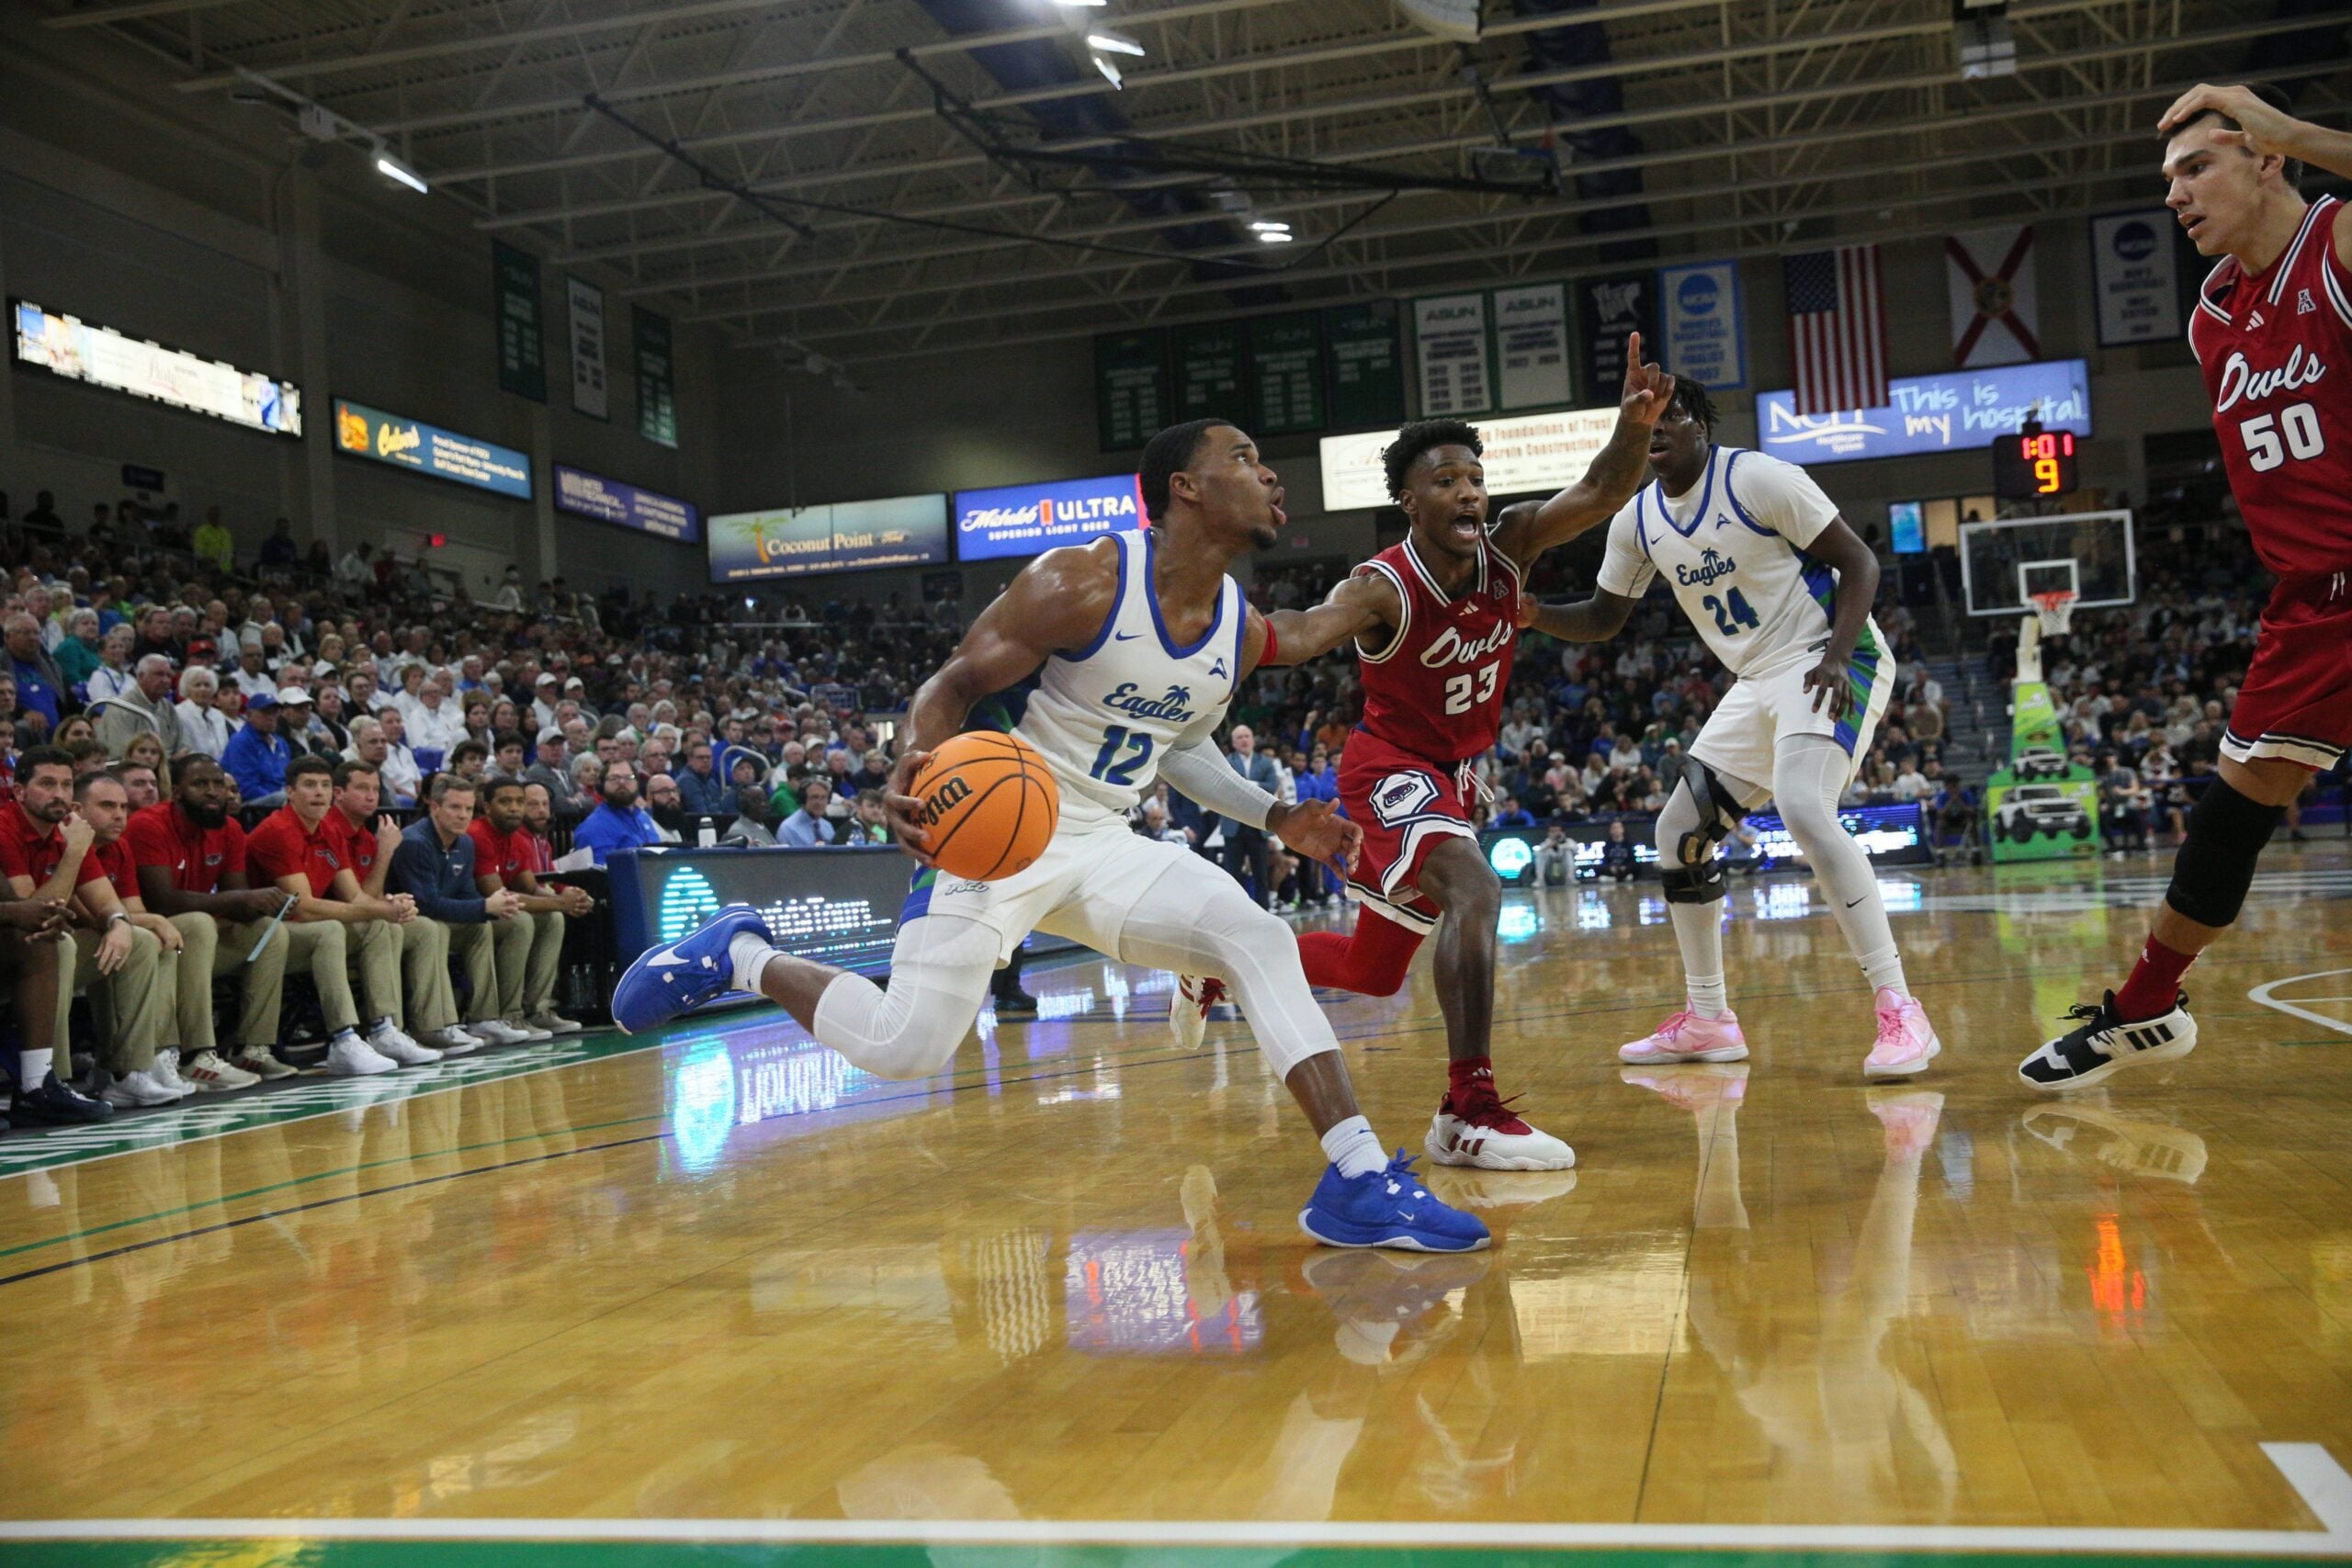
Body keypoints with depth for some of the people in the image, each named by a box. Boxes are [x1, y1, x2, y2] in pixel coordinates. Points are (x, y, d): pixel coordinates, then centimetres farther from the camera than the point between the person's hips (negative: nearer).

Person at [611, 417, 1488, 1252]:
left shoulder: (1243, 633, 5)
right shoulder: (1081, 583, -17)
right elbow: (956, 684, -11)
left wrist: (1276, 819, 11)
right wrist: (910, 774, -32)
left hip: (1104, 844, 7)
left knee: (1259, 942, -12)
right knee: (904, 1048, -16)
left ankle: (1361, 1180, -12)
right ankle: (739, 956, 11)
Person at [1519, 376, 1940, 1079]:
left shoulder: (1759, 478, -14)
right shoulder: (1638, 521, 6)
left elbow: (1858, 562, -12)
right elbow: (1604, 618, 15)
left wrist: (1836, 655, -26)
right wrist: (1533, 614, -4)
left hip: (1829, 663, -8)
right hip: (1758, 680, 8)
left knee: (1803, 809, -31)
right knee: (1678, 830, 7)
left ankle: (1899, 1010, -25)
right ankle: (1708, 1020, 19)